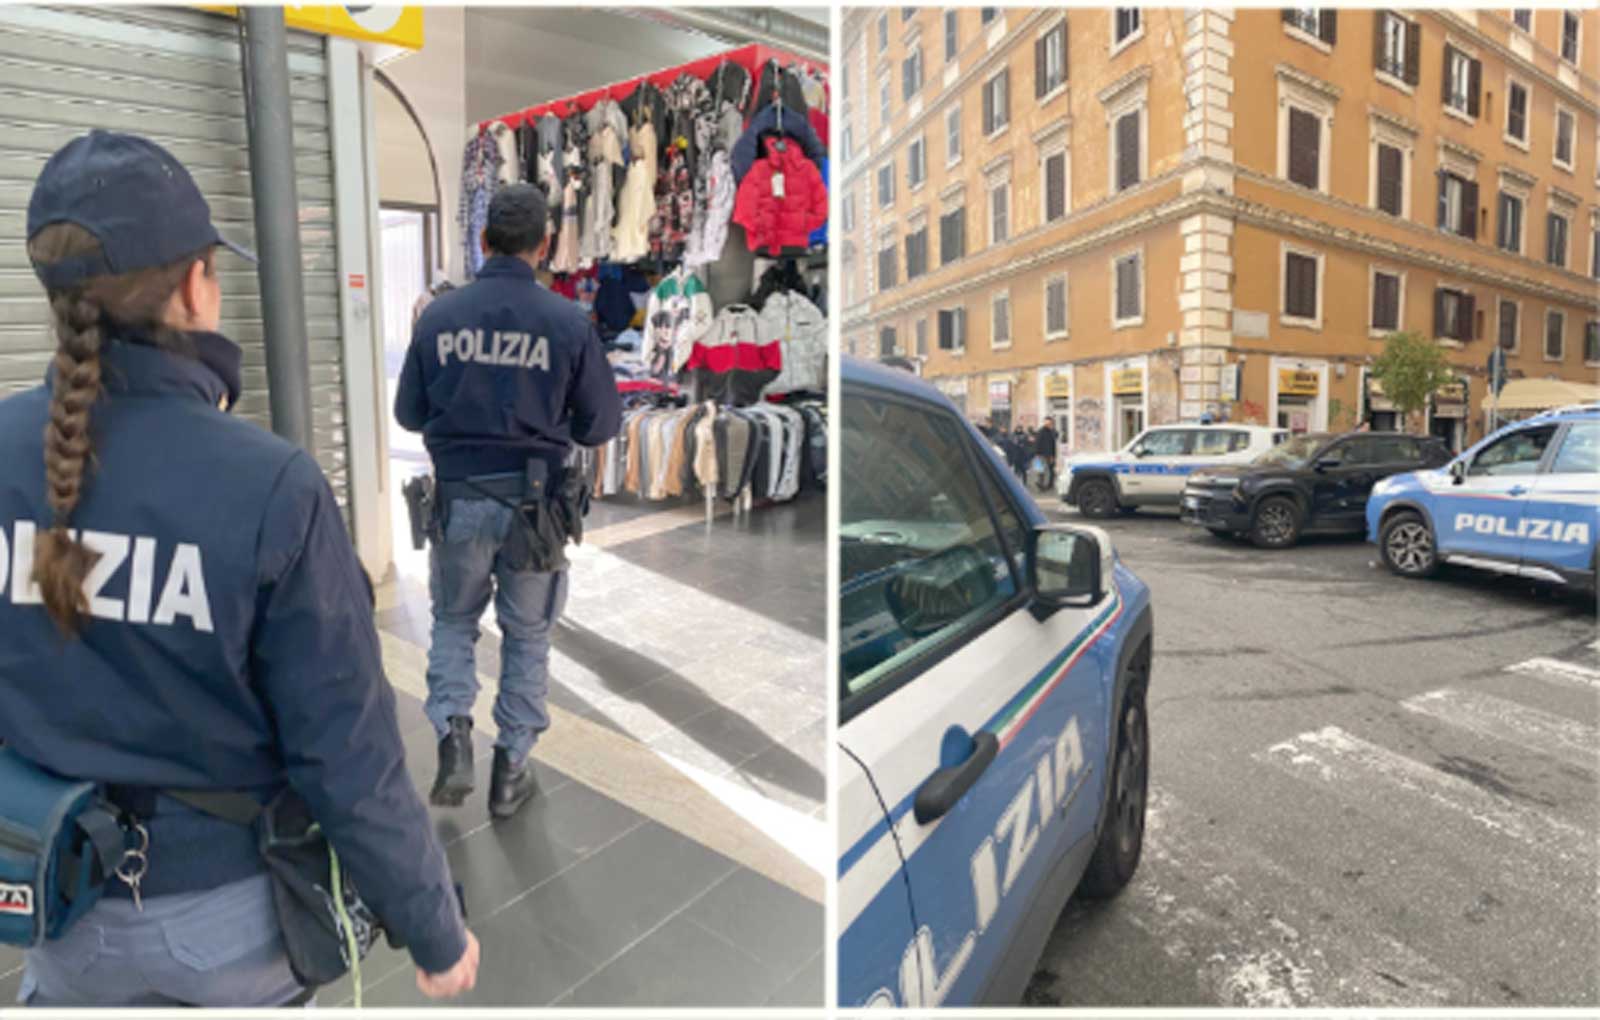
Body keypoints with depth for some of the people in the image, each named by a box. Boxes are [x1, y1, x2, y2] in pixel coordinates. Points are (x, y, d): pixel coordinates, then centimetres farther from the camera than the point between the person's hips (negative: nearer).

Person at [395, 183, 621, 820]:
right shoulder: (569, 323, -9)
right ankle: (511, 772, 23)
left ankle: (453, 735, 9)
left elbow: (408, 414, 4)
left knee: (454, 621, 24)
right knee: (527, 634, 15)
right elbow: (601, 425, -5)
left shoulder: (439, 316, -4)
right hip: (534, 503, -1)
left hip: (458, 498, 1)